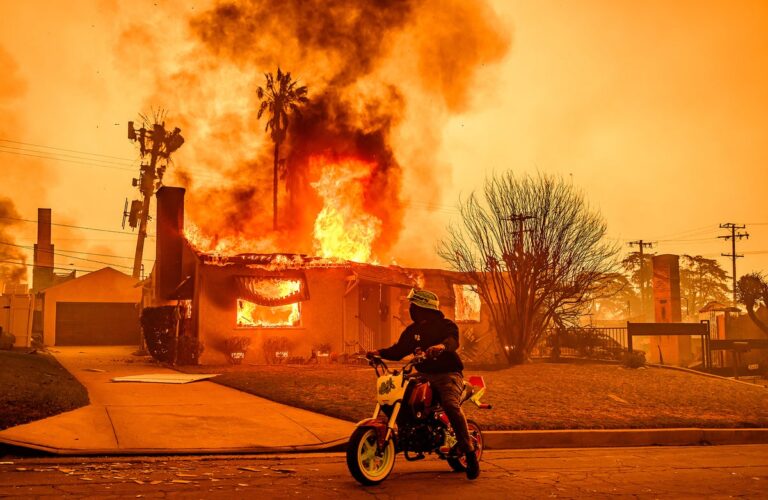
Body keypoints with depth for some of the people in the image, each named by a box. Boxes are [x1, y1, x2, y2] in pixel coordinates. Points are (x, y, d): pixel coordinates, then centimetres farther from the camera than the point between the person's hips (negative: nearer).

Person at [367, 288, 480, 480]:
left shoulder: (446, 325, -4)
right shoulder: (412, 330, 15)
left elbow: (453, 340, -25)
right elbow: (398, 350, 12)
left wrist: (441, 346, -48)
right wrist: (380, 353, -7)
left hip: (448, 374, -6)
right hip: (424, 375, 7)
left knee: (451, 405, -33)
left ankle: (470, 453, -29)